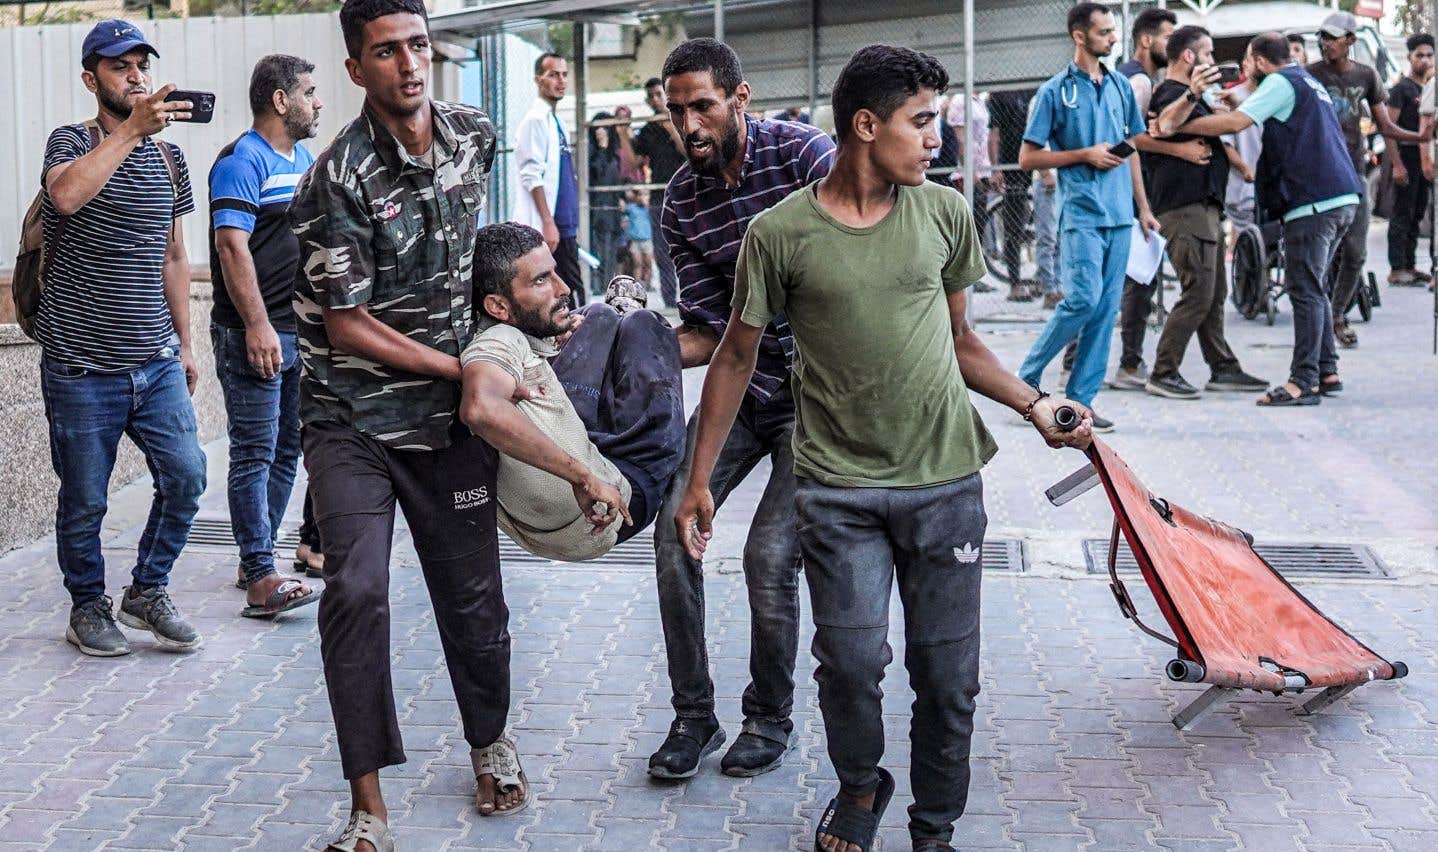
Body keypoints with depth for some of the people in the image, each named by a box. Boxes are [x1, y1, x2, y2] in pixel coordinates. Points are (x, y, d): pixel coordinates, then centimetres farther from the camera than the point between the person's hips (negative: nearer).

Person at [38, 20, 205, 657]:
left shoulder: (169, 158, 13)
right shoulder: (71, 141, -3)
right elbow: (66, 195, -28)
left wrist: (184, 343, 18)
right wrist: (132, 129, -29)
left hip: (157, 363, 5)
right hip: (81, 366, -4)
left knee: (186, 476, -1)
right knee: (85, 501, 4)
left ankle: (147, 590, 19)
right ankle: (88, 608, 24)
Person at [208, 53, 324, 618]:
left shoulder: (305, 160, 17)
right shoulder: (242, 162, -11)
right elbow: (232, 245, -19)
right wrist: (257, 325, -26)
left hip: (301, 330, 9)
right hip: (254, 335, -9)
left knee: (286, 449, 13)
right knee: (255, 454, -7)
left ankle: (257, 558, 23)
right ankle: (260, 579, -6)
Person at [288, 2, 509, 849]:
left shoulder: (476, 135, 0)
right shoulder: (341, 176, -17)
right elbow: (348, 326, -15)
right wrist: (465, 368, -12)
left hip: (451, 412, 4)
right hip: (354, 417, -4)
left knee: (471, 588, 11)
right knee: (357, 591, -14)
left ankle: (492, 743, 36)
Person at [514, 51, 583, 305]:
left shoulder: (557, 122, 17)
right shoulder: (535, 120, -10)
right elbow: (532, 177, -17)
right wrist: (548, 223, -21)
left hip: (564, 227, 9)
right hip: (545, 227, -9)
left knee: (573, 290, 9)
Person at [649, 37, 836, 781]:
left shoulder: (802, 153, -14)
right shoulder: (682, 202, 1)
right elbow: (707, 331, 1)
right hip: (744, 382, 5)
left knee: (769, 557, -11)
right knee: (675, 524, -8)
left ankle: (771, 720, 14)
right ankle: (693, 715, 8)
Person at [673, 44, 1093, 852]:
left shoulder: (945, 214, 3)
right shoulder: (781, 234, -5)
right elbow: (737, 358, 3)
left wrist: (1033, 403, -2)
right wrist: (699, 479, 4)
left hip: (946, 481, 2)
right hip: (840, 489, -2)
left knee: (948, 673, 6)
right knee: (852, 661, -5)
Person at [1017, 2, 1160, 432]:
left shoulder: (1121, 87, 12)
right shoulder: (1056, 91, -3)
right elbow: (1028, 157, -2)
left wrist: (1143, 207, 15)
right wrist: (1086, 155, -11)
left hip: (1119, 214, 5)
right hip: (1082, 212, -5)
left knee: (1106, 309, 3)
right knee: (1084, 299, -15)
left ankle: (1080, 400, 9)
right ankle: (1028, 376, 3)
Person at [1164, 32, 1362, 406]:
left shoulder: (1281, 82, -7)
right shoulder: (1309, 82, 24)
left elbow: (1235, 122, -17)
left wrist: (1174, 128, -12)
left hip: (1313, 201, -10)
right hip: (1341, 197, 10)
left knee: (1305, 291, -9)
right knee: (1313, 288, 16)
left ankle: (1304, 382, -9)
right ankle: (1327, 372, 19)